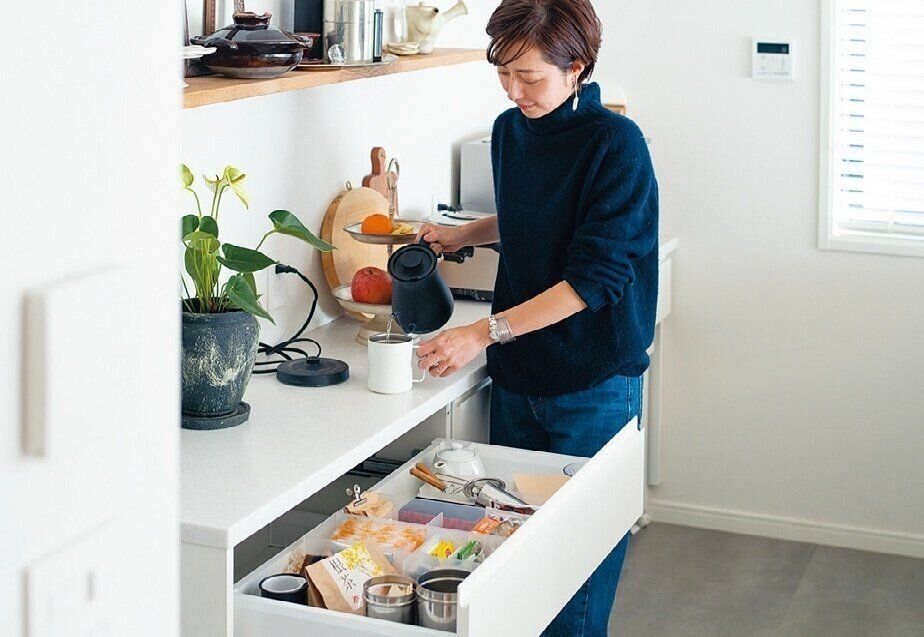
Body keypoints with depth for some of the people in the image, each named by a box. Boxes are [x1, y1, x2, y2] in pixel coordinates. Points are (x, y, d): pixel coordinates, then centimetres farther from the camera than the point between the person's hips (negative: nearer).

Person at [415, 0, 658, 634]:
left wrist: (486, 332, -24)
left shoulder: (616, 144, -16)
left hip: (592, 385, -6)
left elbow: (594, 278, -22)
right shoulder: (510, 130, 6)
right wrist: (462, 235, 10)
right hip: (517, 375, 7)